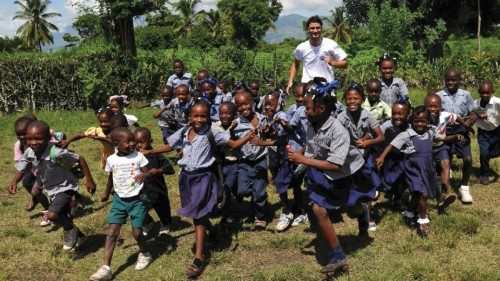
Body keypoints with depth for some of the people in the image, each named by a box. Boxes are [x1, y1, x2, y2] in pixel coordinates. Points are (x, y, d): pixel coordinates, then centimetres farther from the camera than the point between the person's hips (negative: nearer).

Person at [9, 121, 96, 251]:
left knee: (52, 215, -25)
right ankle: (79, 236, 48)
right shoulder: (29, 153, -16)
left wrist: (90, 180, -19)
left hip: (65, 187, -7)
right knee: (63, 219, 21)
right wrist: (14, 181, -27)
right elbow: (21, 170, -4)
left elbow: (80, 159, -23)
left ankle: (71, 230, 5)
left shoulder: (56, 153, -34)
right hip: (51, 189, 7)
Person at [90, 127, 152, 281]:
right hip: (119, 199, 2)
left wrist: (144, 175, -29)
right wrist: (106, 193, 28)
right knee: (112, 232, -4)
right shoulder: (111, 160, -3)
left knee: (137, 232, 1)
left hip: (137, 199, -2)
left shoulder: (138, 156, -9)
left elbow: (147, 173, -5)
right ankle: (106, 268, -1)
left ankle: (144, 255, 31)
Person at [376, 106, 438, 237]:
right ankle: (423, 220, 3)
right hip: (414, 168, -6)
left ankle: (410, 213, 40)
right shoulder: (407, 135, -14)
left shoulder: (431, 131, 2)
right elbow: (392, 144, -19)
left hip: (427, 167, 6)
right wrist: (381, 157, -28)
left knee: (418, 193, 18)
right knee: (423, 193, -13)